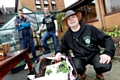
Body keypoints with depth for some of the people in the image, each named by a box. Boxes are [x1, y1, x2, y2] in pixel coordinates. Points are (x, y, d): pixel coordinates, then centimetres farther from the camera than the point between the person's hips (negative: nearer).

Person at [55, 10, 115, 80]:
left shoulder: (90, 28, -8)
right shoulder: (67, 35, 1)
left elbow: (107, 39, -7)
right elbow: (62, 46, 20)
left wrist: (108, 53, -23)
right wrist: (58, 52, -3)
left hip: (94, 54, -1)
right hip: (79, 57, 2)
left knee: (105, 66, -31)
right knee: (76, 69, -31)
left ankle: (98, 73, 12)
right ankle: (82, 72, 12)